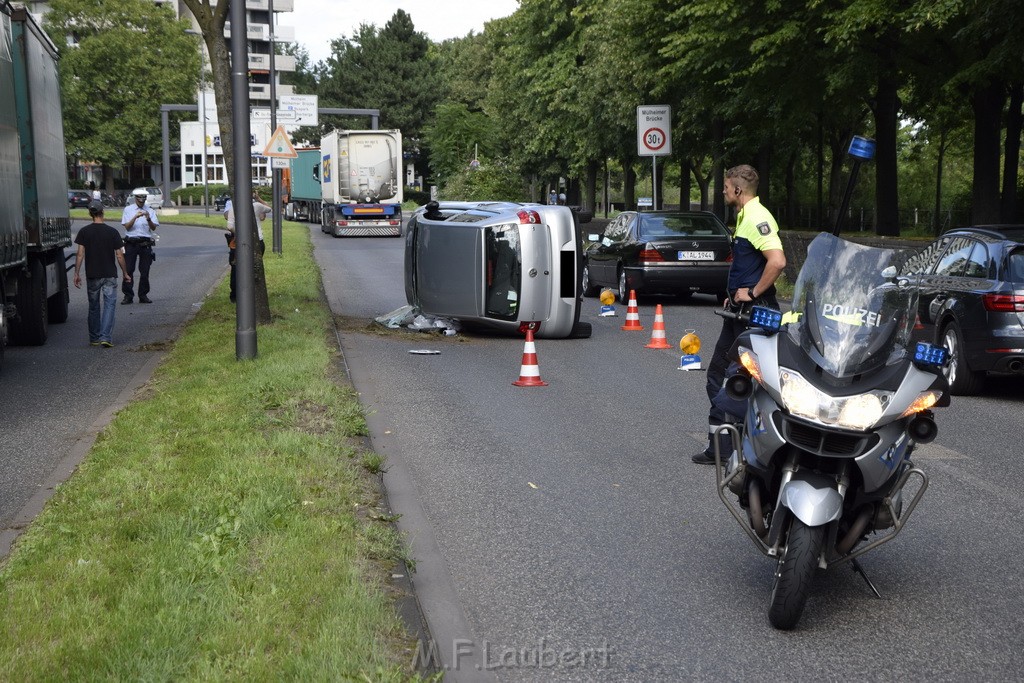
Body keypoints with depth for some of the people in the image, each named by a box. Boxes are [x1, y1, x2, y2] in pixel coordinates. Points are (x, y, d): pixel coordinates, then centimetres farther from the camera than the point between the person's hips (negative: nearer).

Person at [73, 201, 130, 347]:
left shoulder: (84, 232, -2)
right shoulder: (112, 231, -5)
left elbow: (80, 254, -6)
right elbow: (119, 255, -4)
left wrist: (77, 273, -1)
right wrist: (125, 273, 6)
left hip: (92, 275, 2)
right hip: (110, 275, -2)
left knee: (94, 306, 14)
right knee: (109, 305, -1)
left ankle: (94, 338, 21)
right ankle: (106, 337, -15)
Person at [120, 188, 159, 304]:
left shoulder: (150, 211, 8)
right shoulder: (128, 210, 6)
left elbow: (154, 228, -4)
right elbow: (127, 226, -4)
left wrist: (149, 219, -23)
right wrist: (135, 217, -19)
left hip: (145, 243, 1)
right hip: (131, 243, -1)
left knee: (145, 271, 3)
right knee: (128, 269, -3)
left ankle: (143, 295, 12)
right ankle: (128, 295, 2)